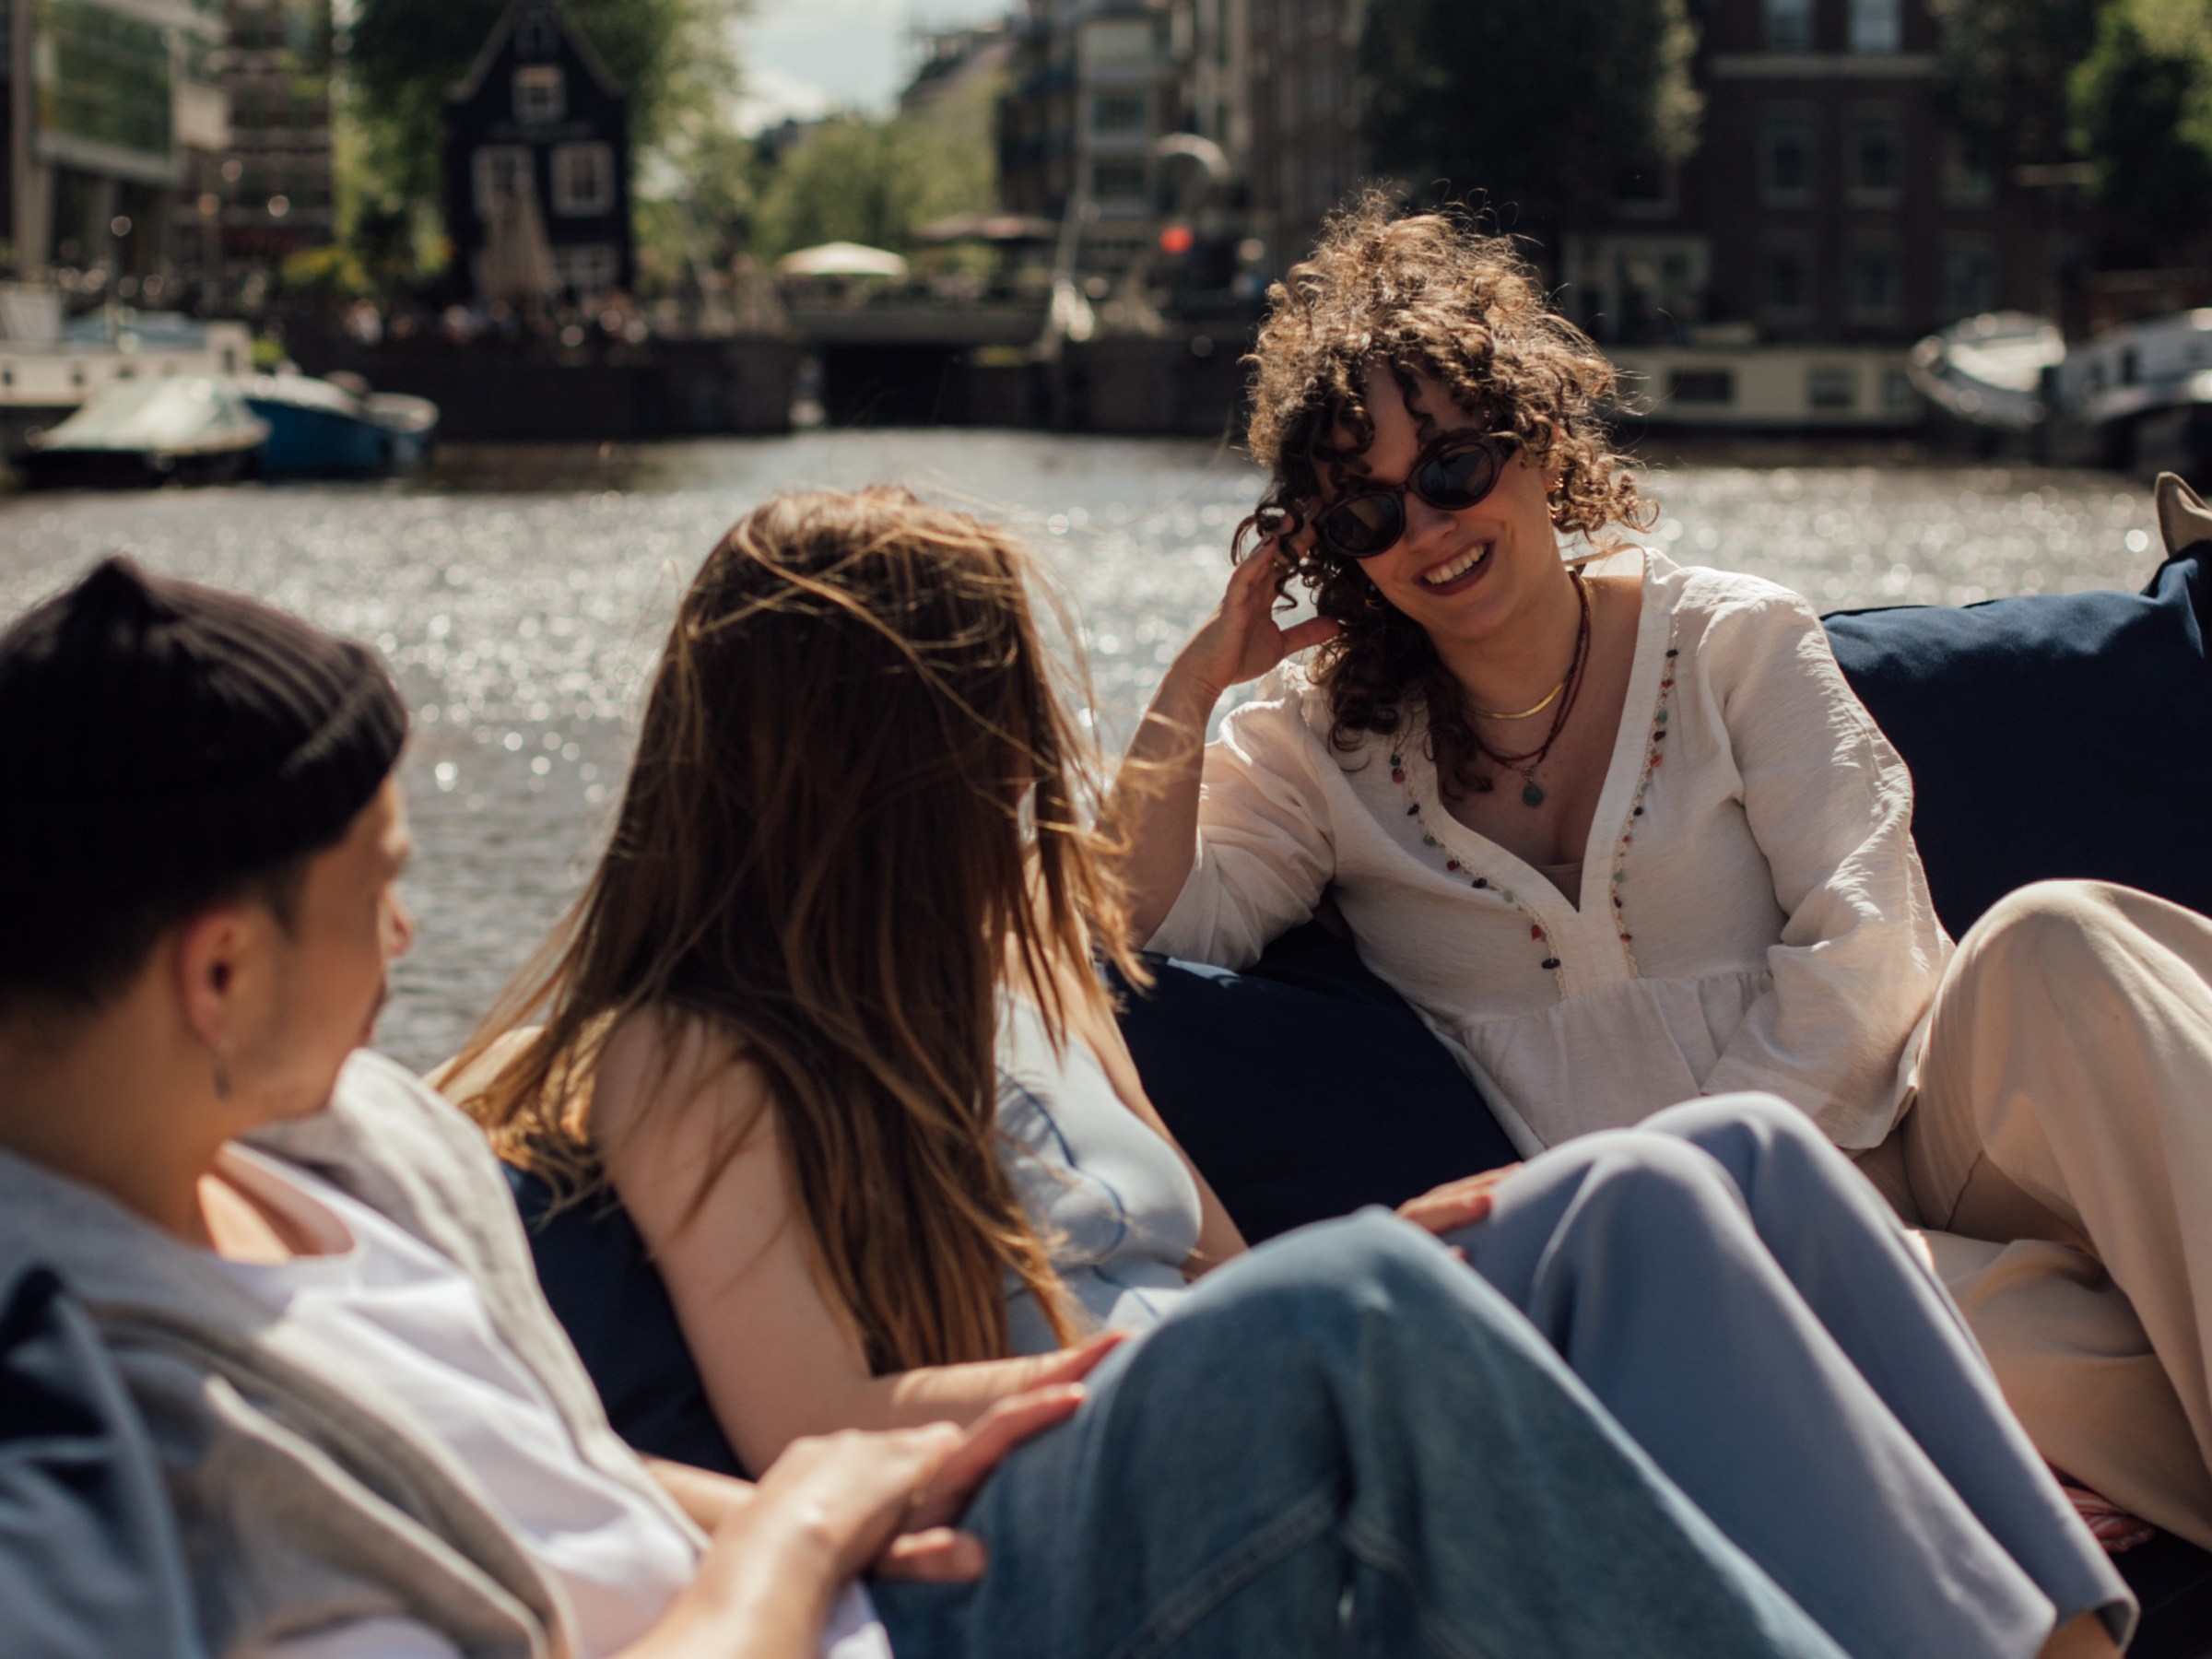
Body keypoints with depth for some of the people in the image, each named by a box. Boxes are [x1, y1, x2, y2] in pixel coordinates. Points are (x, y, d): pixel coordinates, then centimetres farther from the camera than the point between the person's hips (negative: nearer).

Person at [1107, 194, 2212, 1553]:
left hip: (1872, 1131, 1)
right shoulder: (1320, 747, 14)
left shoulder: (1736, 644, 10)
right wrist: (1196, 686, 1)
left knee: (2052, 944, -33)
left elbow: (1859, 944, 0)